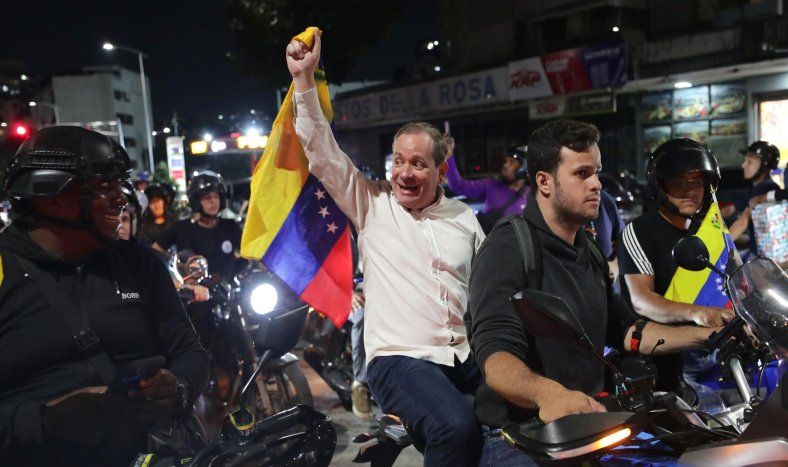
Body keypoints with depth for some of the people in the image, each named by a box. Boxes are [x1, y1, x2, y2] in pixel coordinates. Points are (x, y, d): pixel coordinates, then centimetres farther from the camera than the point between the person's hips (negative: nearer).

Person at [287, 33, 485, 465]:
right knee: (457, 428, -31)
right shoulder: (372, 204, 5)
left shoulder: (464, 217, 14)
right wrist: (304, 78, -10)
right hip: (399, 358, -4)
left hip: (468, 355, 4)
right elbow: (322, 153, -3)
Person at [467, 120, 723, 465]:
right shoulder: (507, 249, -16)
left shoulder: (588, 251, 14)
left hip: (587, 425, 8)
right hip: (519, 438, -8)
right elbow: (496, 354, -27)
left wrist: (706, 335, 13)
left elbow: (624, 330, 22)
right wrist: (547, 393, -47)